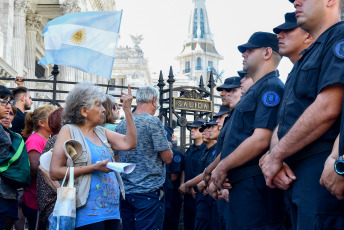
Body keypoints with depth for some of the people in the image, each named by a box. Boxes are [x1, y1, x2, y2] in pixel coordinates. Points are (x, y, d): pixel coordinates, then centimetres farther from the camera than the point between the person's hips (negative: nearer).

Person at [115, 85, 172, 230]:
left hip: (125, 191, 7)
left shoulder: (121, 125, 10)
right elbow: (168, 158, -8)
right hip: (149, 191, -6)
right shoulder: (153, 122, -9)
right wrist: (167, 146, 12)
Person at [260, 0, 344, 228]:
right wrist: (273, 156, -1)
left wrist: (276, 155, -12)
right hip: (296, 175, 9)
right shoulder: (307, 56, 25)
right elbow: (285, 118, 19)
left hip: (321, 171, -9)